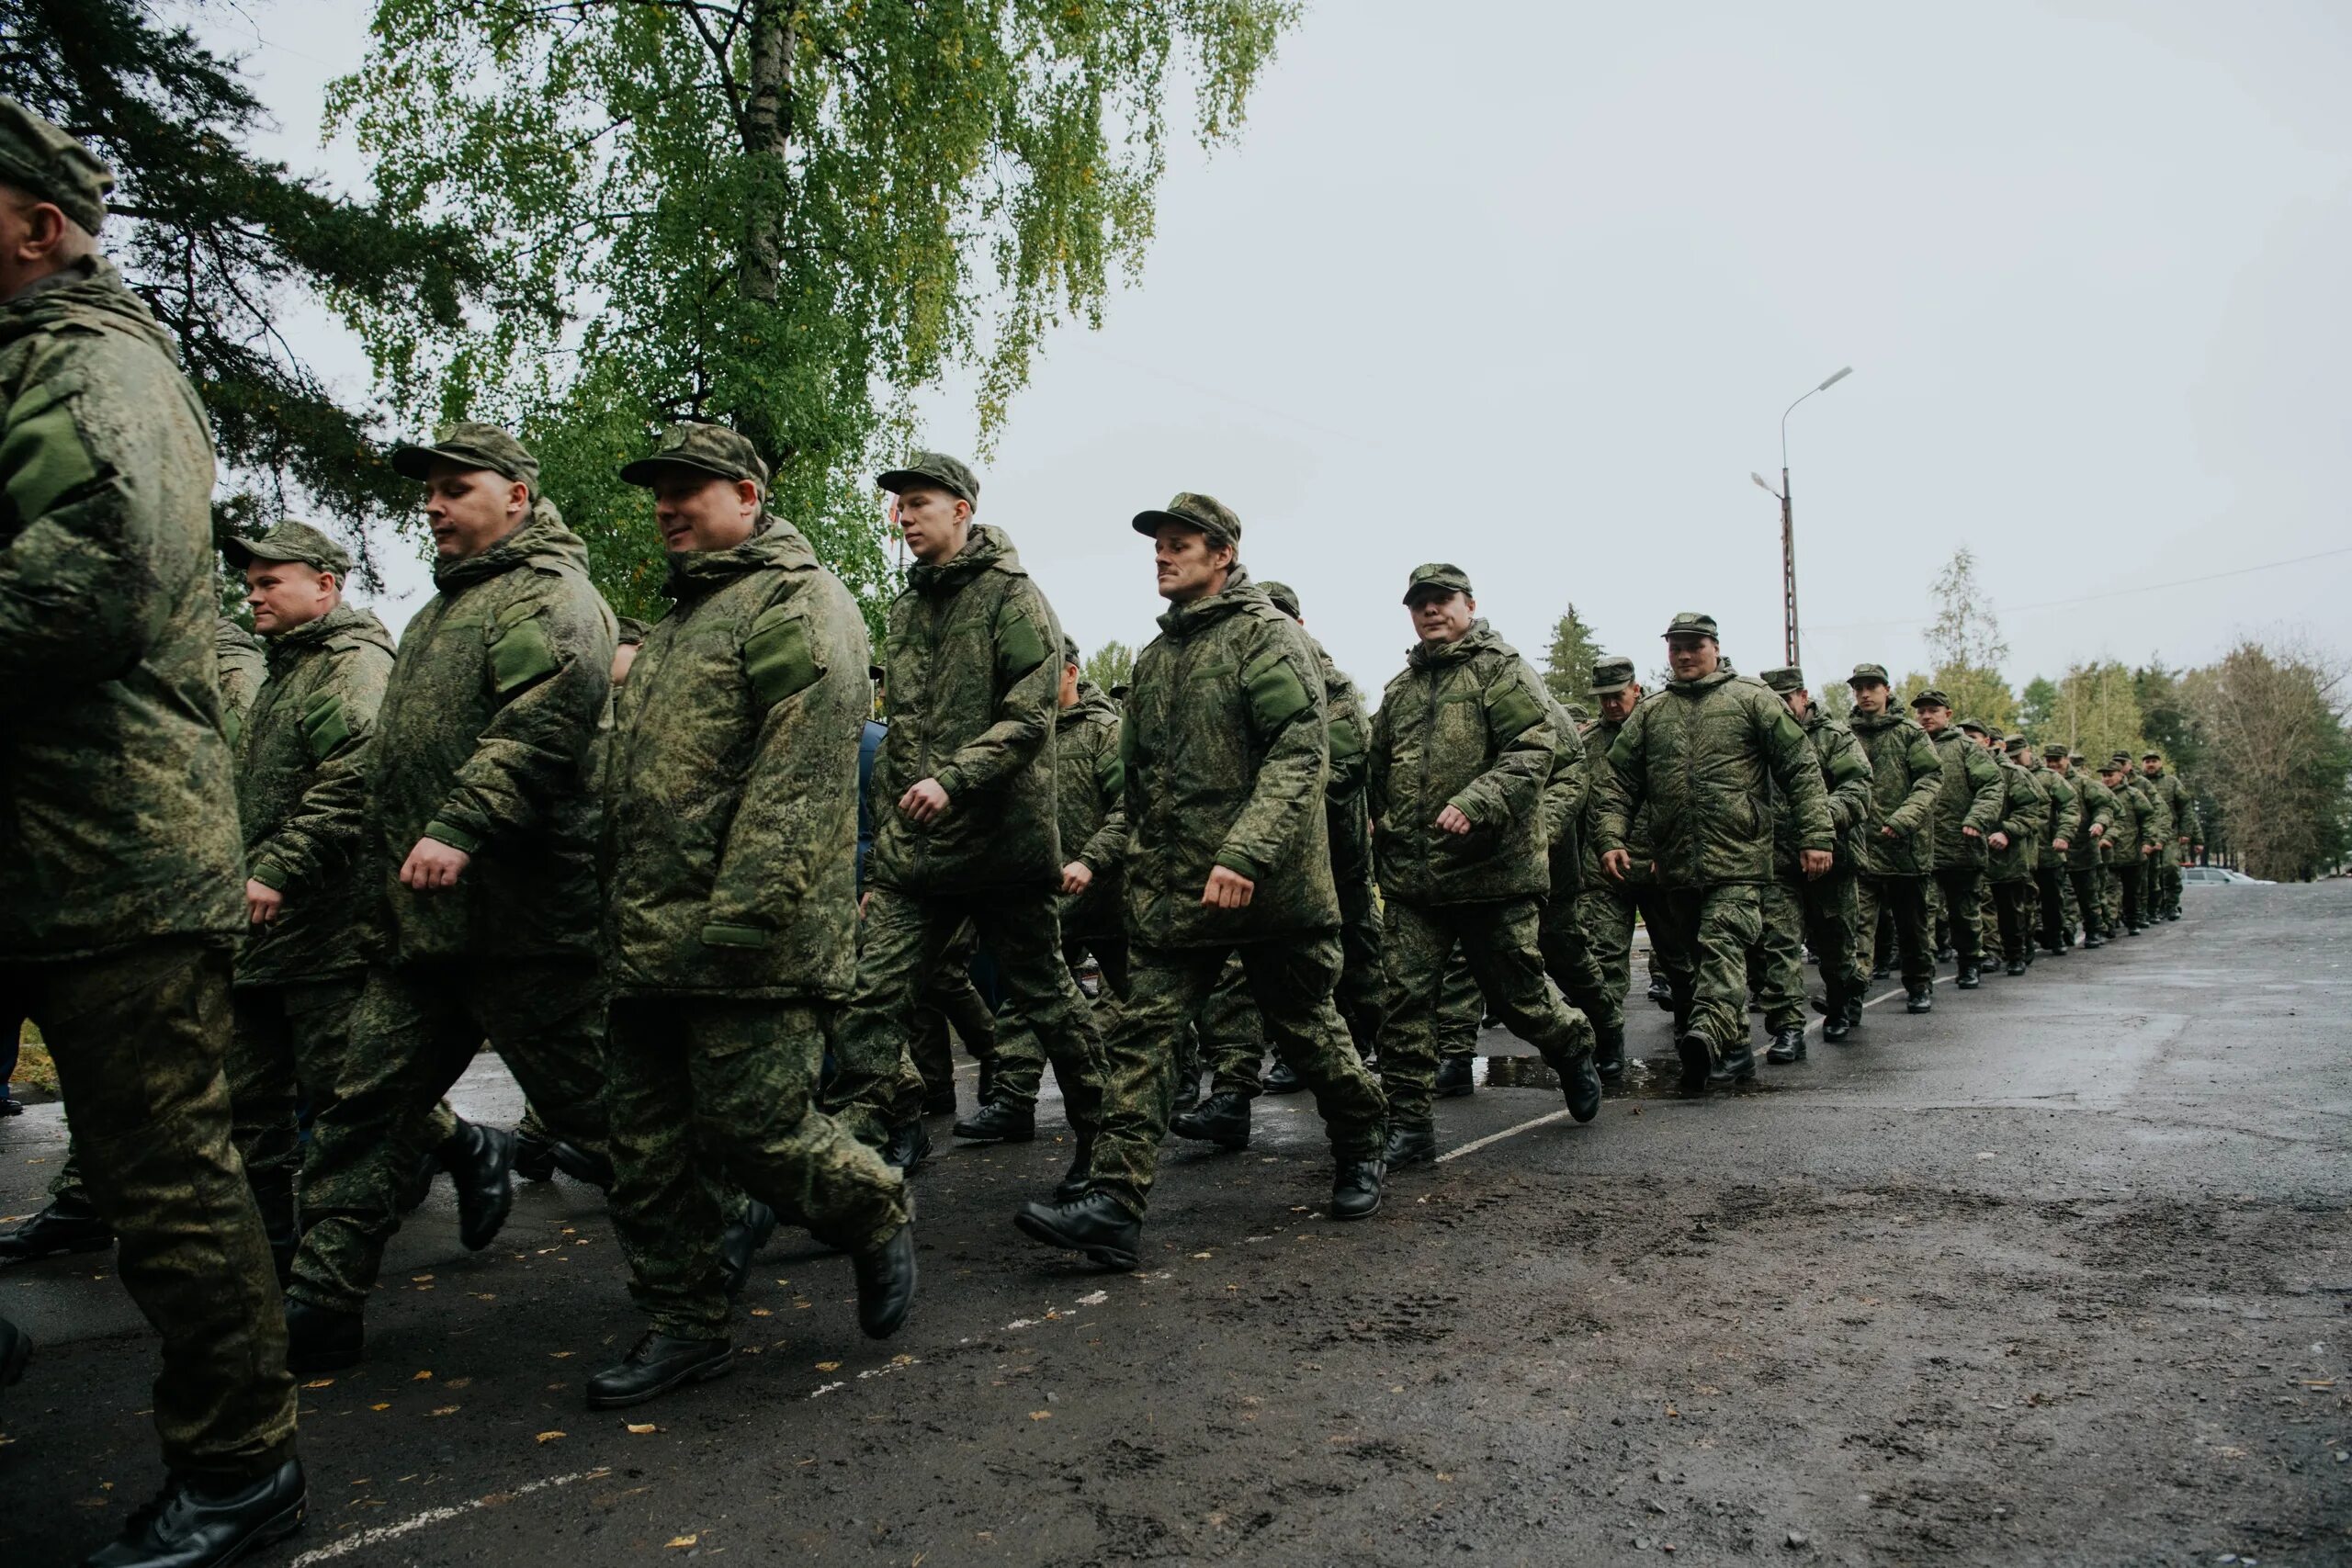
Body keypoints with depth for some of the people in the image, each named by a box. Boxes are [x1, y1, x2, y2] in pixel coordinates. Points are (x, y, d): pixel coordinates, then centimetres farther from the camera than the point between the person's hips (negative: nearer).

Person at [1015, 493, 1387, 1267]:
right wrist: (1142, 865, 18)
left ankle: (1360, 1149, 35)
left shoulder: (1268, 637, -7)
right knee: (1140, 1035, -5)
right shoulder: (1155, 657, 16)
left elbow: (1301, 752, -19)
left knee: (1305, 1029, 10)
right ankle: (1114, 1203, -5)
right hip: (1173, 888, 6)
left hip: (1270, 884, -6)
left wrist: (1244, 854, -29)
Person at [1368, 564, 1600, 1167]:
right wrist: (1372, 821, 13)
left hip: (1494, 870, -5)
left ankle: (1573, 1052, 41)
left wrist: (1475, 804, -27)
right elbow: (1377, 771, 27)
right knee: (1406, 998, -1)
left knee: (1518, 994, 8)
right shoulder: (1399, 689, 18)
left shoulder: (1504, 671, -2)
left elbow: (1534, 751, -15)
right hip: (1410, 879, 5)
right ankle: (1409, 1127, 8)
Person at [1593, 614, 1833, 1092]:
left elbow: (1801, 769, 3)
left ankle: (1708, 1032, -36)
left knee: (1723, 945, -20)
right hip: (1675, 864, 5)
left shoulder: (1752, 699, 6)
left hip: (1738, 858, -5)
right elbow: (1618, 782, 14)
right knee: (1699, 955, 10)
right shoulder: (1649, 715, 16)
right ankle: (1734, 1048, 20)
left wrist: (1816, 837, -4)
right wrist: (1612, 839, 1)